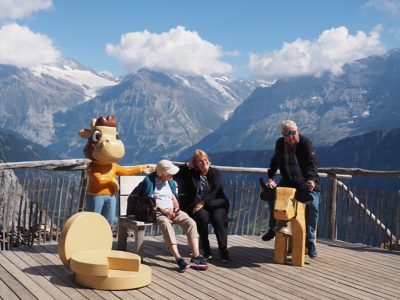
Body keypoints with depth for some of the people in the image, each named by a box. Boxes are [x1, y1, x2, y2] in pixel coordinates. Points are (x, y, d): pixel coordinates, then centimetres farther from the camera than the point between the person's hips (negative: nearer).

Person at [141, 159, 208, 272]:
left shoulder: (170, 182, 19)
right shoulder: (149, 180, -2)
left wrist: (176, 208, -2)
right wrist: (163, 210, -17)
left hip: (172, 211, 6)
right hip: (157, 212, -6)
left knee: (190, 222, -21)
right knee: (166, 224, -39)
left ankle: (196, 257, -29)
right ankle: (178, 259, -49)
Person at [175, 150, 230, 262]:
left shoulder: (215, 173, 7)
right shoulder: (190, 173, 10)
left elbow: (216, 191, -7)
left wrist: (203, 202, -19)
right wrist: (187, 165, -3)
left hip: (215, 203, 0)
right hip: (196, 204, 0)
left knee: (218, 218, -30)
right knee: (203, 216, -32)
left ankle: (223, 250, -26)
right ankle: (206, 250, -25)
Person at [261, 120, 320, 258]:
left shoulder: (305, 143, -15)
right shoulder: (280, 143, 0)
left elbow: (311, 163, -22)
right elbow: (275, 162, 9)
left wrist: (311, 179, -39)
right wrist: (270, 178, -6)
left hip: (307, 181, -4)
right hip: (288, 181, 4)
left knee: (312, 206, -24)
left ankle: (310, 241, -12)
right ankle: (273, 228, 2)